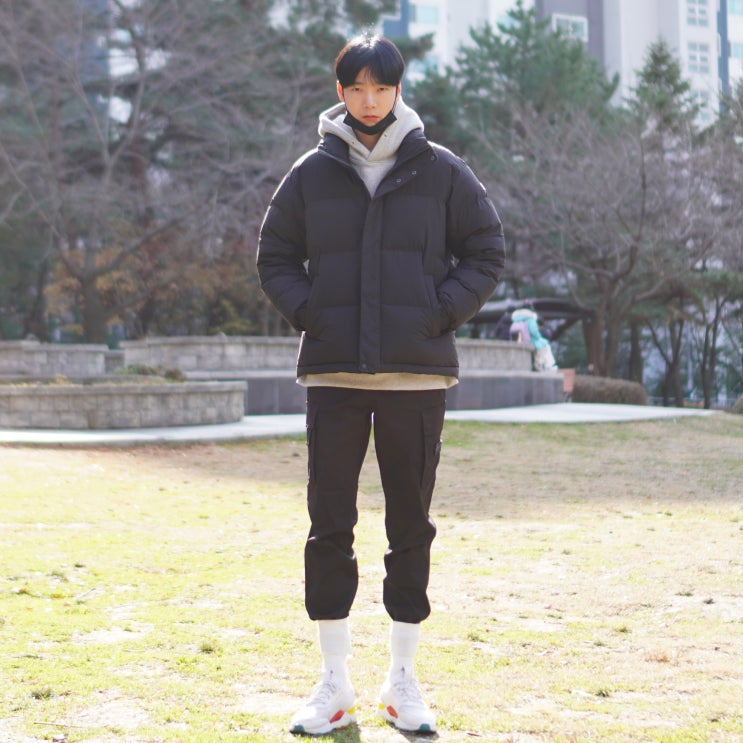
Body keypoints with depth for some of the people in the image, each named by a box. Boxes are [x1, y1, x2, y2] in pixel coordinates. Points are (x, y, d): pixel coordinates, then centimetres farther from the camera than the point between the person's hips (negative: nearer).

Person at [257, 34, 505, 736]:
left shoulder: (440, 170, 3)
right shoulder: (312, 172, 6)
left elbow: (486, 251, 7)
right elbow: (275, 256, 13)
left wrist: (441, 314, -6)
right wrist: (307, 311, -3)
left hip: (417, 373, -1)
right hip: (332, 372, 1)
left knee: (411, 525, 5)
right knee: (329, 525, 2)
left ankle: (403, 681, 17)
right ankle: (334, 685, 13)